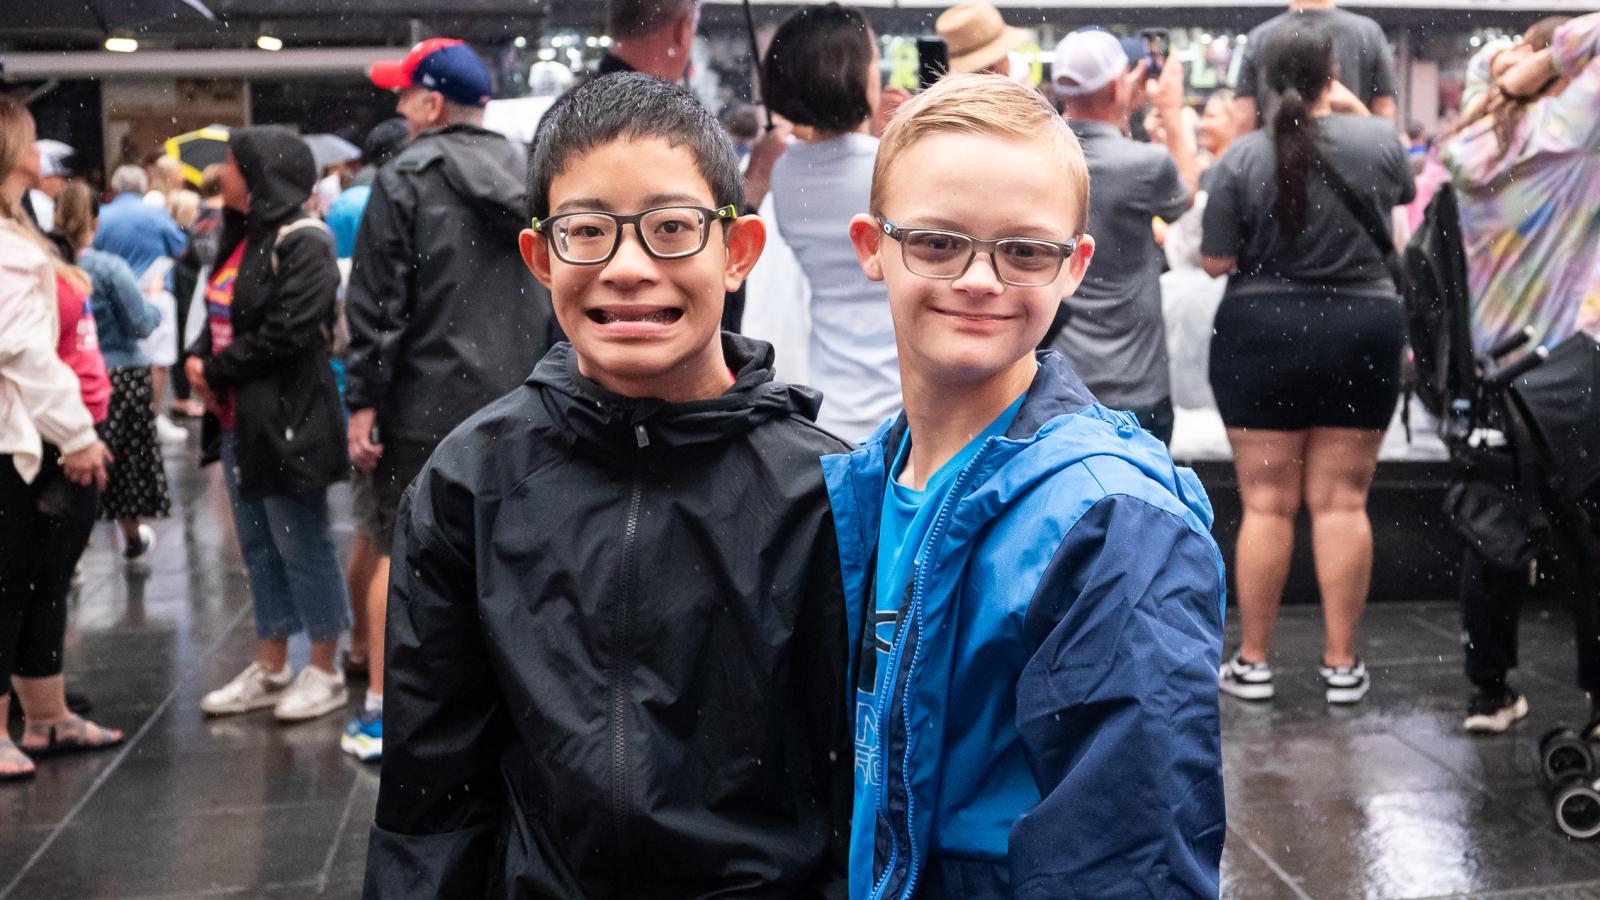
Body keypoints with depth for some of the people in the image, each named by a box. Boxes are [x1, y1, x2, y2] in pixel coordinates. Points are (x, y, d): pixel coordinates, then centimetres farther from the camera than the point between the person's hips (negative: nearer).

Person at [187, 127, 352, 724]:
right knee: (258, 547, 15)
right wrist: (199, 357, 0)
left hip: (287, 420, -9)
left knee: (301, 545, 1)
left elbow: (286, 334, -22)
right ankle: (271, 670, 26)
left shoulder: (301, 243, -15)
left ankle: (325, 673, 14)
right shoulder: (242, 238, 14)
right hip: (239, 418, 9)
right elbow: (219, 315, 20)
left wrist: (217, 369, -12)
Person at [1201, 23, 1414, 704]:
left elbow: (1214, 261, -6)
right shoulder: (1377, 139, -3)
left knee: (1266, 505, 6)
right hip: (1362, 333, 1)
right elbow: (1403, 190, 20)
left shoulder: (1243, 155, -8)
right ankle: (1342, 666, 13)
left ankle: (1253, 662, 13)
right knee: (1342, 502, 7)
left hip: (1261, 336, -1)